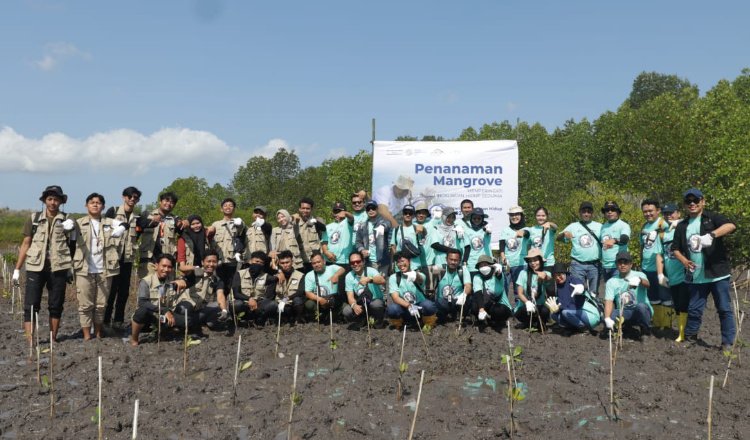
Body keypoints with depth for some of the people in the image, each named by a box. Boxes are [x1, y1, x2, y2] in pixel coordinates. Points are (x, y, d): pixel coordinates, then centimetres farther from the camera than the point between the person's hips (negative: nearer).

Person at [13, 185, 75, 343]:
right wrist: (17, 268, 6)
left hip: (58, 268, 0)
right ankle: (30, 340, -4)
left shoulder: (67, 220, 6)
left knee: (56, 306, 6)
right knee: (31, 305, -4)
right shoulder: (34, 218, 7)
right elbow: (26, 244, 8)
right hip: (35, 267, 0)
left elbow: (72, 245, 7)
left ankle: (53, 338, 16)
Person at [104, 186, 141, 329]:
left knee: (124, 290, 6)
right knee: (111, 289, -2)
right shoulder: (113, 211, 1)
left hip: (127, 258, 4)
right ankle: (105, 320, 6)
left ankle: (118, 321, 15)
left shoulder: (137, 217, 11)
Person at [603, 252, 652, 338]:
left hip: (640, 312, -1)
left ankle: (646, 329, -5)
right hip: (623, 314, 1)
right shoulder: (611, 282, 2)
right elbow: (608, 301, -10)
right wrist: (607, 318, -27)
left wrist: (639, 280, -51)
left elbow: (647, 284, -26)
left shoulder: (639, 275, -2)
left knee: (641, 306, -34)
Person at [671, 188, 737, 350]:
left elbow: (731, 225, -22)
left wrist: (711, 235, -38)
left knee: (724, 308, 2)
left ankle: (728, 342, 8)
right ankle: (689, 337, 23)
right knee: (694, 309, 11)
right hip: (695, 276, 4)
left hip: (717, 273, -4)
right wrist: (684, 260, -4)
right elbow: (675, 248, 16)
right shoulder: (682, 226, 12)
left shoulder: (712, 217, -3)